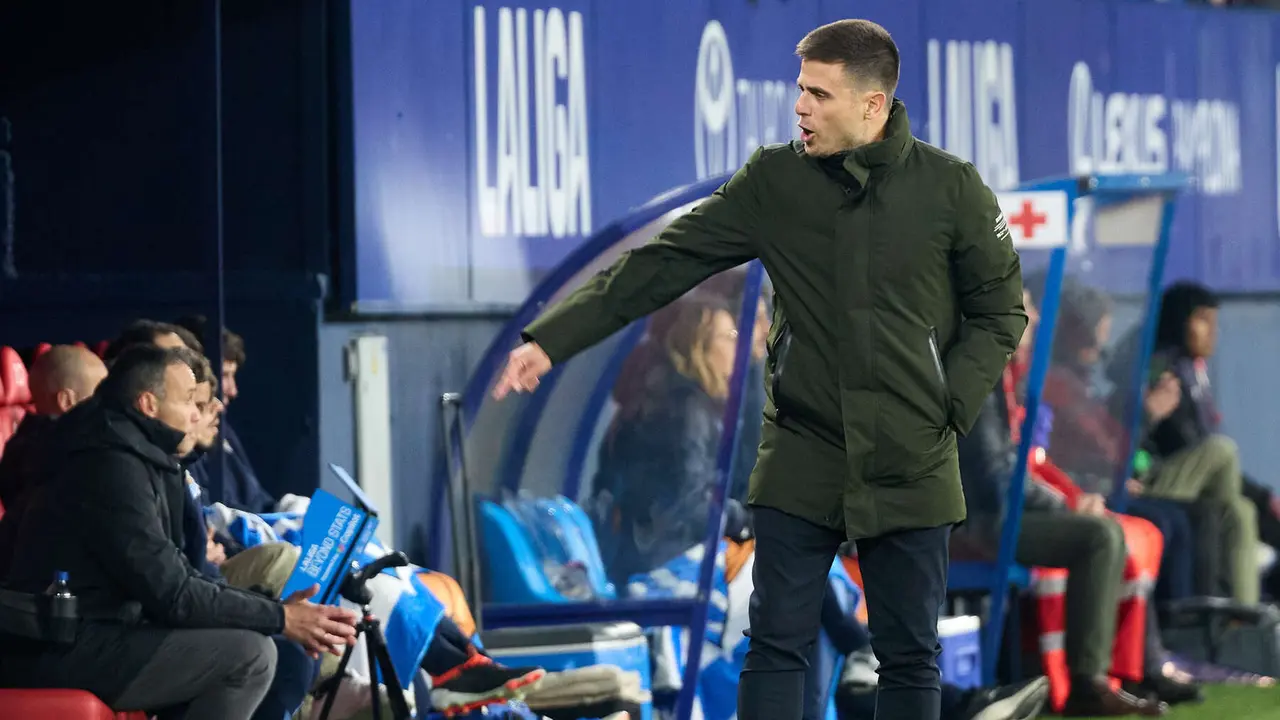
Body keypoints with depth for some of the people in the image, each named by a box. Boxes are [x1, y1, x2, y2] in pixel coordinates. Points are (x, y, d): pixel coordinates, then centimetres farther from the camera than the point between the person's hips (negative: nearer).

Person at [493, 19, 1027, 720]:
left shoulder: (951, 188, -6)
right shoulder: (774, 181, -3)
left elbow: (999, 311, 4)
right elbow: (660, 263, -4)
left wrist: (950, 406, -7)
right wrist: (552, 338, -11)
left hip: (912, 470, -1)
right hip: (800, 464, 1)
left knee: (910, 658, 6)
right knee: (775, 647, -1)